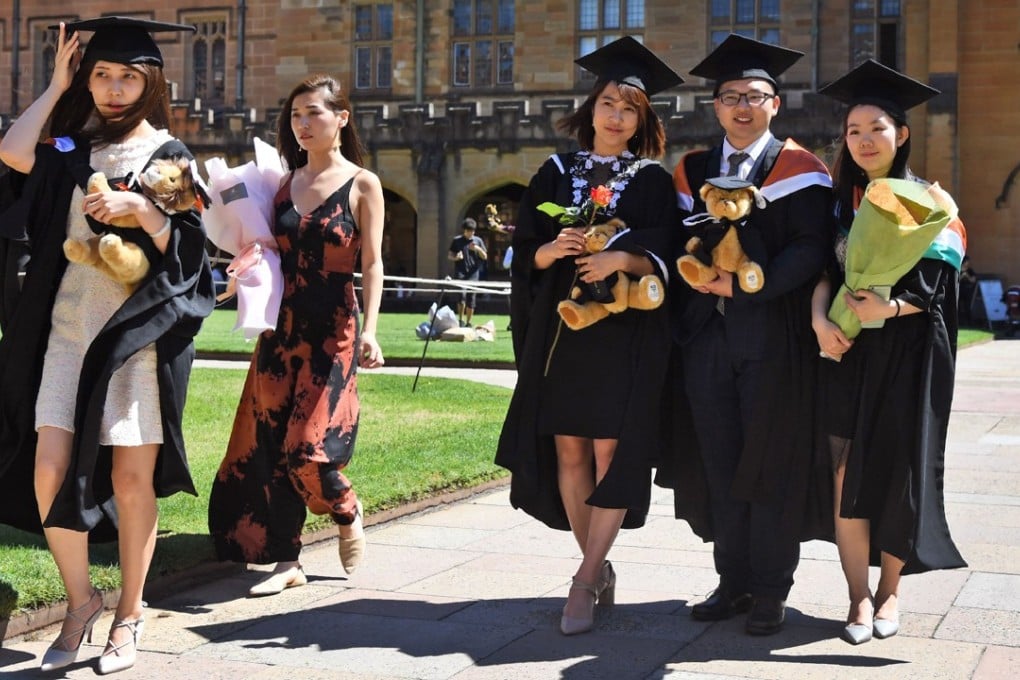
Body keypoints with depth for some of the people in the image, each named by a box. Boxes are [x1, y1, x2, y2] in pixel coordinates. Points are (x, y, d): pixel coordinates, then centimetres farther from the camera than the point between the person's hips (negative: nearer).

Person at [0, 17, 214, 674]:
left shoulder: (168, 154, 4)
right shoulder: (73, 148, 13)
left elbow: (189, 249, -2)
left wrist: (142, 209, -19)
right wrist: (58, 83, 3)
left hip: (138, 329, -3)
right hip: (70, 325, 3)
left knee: (130, 476, -1)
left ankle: (130, 611, 15)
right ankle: (81, 599, 12)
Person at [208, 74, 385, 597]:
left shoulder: (362, 184, -2)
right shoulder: (285, 182, 11)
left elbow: (372, 264, -7)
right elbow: (270, 251, 14)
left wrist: (369, 330, -15)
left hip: (332, 329, -5)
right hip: (282, 324, 5)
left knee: (309, 448, -10)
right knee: (273, 442, 4)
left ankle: (347, 513, 22)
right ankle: (285, 559, 13)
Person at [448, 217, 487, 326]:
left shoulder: (478, 241, 10)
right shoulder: (457, 241, 6)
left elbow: (485, 257, 10)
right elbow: (449, 256, 10)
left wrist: (478, 249, -10)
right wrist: (456, 258, -13)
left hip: (473, 274, 2)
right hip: (460, 273, -2)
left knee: (471, 300, 3)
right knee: (462, 295, -20)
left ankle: (468, 322, 14)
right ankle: (460, 320, -9)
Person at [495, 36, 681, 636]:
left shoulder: (654, 182, 4)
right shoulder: (556, 174, 11)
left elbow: (665, 258, -3)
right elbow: (526, 254, 7)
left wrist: (624, 259, -22)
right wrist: (552, 251, -14)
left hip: (625, 333, -3)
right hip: (559, 329, 3)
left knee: (611, 451, -8)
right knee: (568, 450, 4)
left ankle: (585, 582, -3)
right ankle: (600, 569, 17)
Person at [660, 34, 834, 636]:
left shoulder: (799, 169, 1)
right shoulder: (692, 171, 14)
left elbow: (810, 249, -9)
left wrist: (745, 283, -17)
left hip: (772, 336, -4)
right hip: (707, 335, 4)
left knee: (771, 465, 1)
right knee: (719, 463, 7)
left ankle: (771, 592, 11)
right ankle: (734, 581, 18)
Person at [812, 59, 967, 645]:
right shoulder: (837, 202, 10)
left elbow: (934, 287, -5)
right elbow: (821, 269, 3)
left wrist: (891, 306, -23)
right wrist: (820, 318, -17)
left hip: (907, 359, -2)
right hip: (847, 353, 2)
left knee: (899, 472, 2)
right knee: (848, 472, -3)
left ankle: (890, 590, 18)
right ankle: (859, 597, 6)